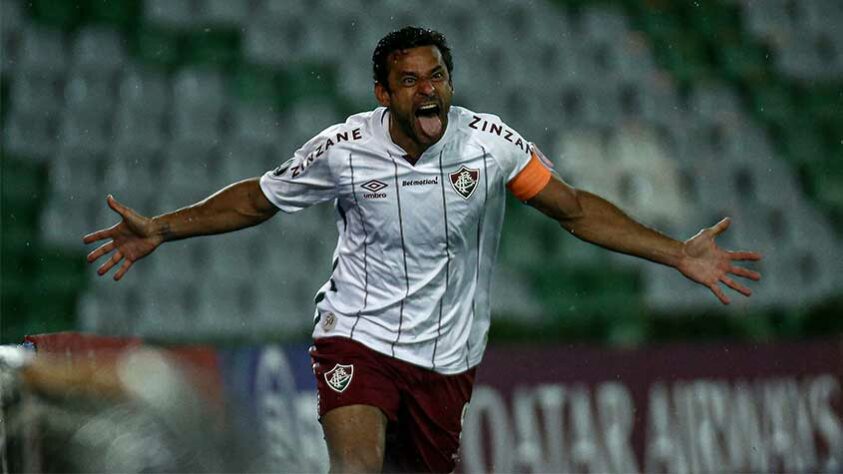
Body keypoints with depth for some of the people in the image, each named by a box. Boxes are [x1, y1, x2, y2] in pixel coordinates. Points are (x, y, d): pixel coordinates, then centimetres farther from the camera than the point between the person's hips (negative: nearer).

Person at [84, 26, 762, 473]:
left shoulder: (490, 143, -9)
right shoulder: (343, 149, -10)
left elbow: (576, 209, -1)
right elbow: (255, 200, 5)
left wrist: (678, 254, -7)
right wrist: (161, 230, -1)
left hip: (447, 354, 2)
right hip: (358, 335, -2)